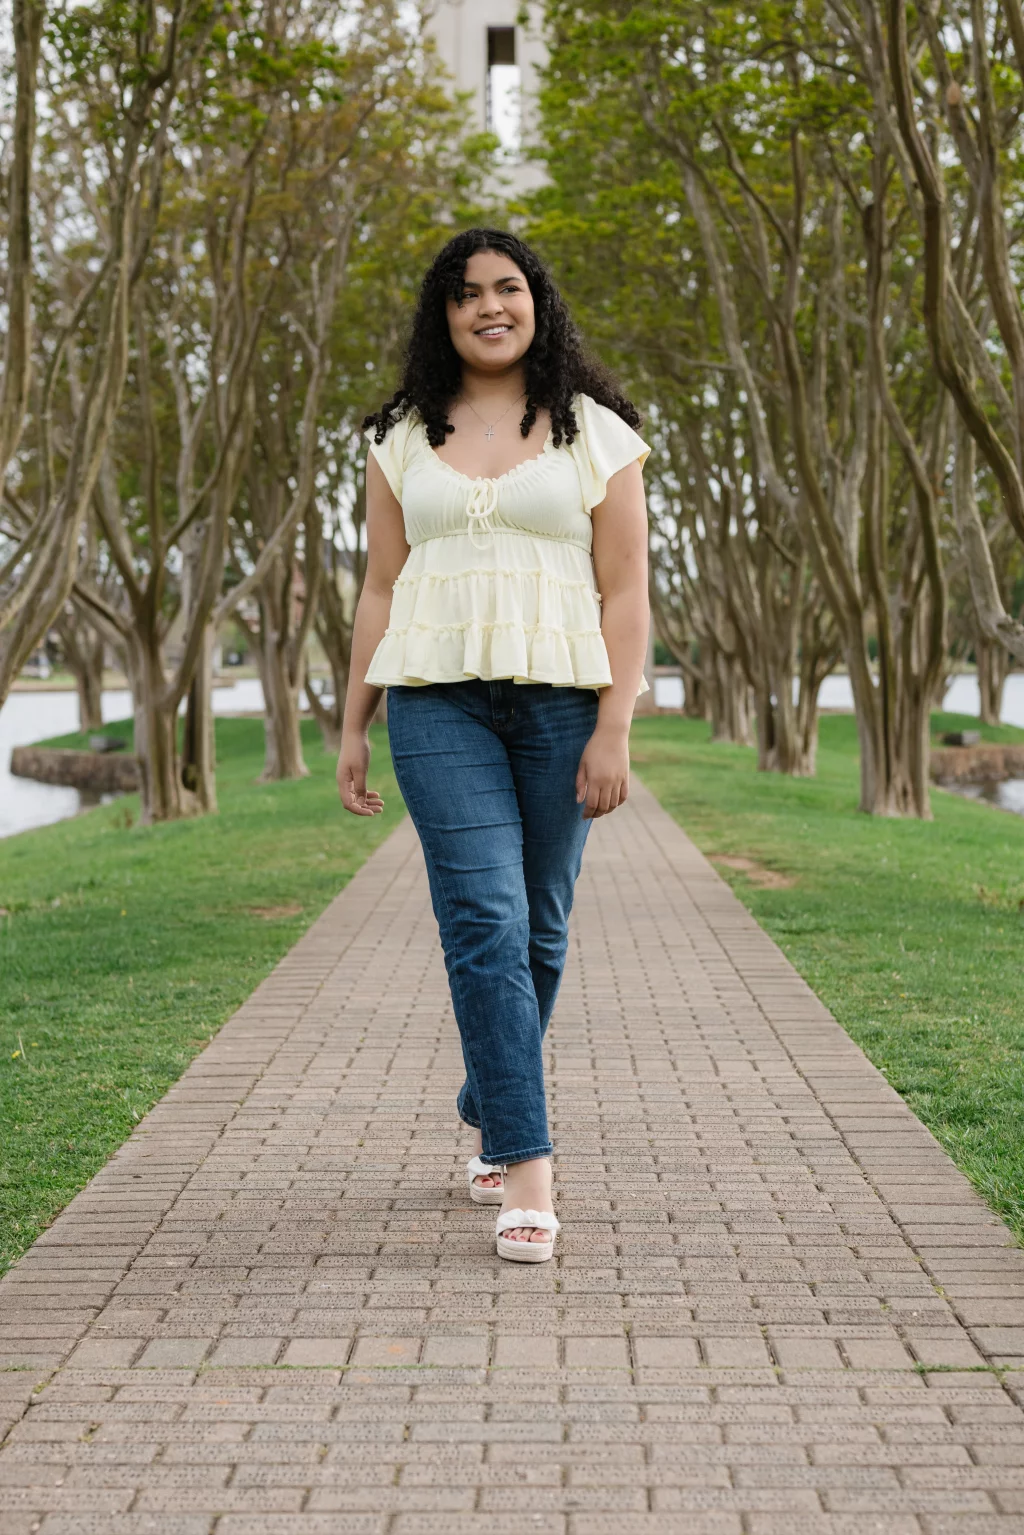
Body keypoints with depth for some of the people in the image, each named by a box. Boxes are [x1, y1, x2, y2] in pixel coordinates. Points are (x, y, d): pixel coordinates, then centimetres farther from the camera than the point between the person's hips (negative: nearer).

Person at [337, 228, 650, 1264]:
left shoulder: (595, 433, 7)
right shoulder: (404, 440, 13)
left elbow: (625, 595, 2)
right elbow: (380, 592, 14)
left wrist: (613, 731, -6)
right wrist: (352, 727, 9)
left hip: (559, 700, 0)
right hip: (438, 701, 0)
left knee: (538, 929, 6)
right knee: (484, 924, -11)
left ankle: (487, 1115, 30)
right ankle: (526, 1169, -10)